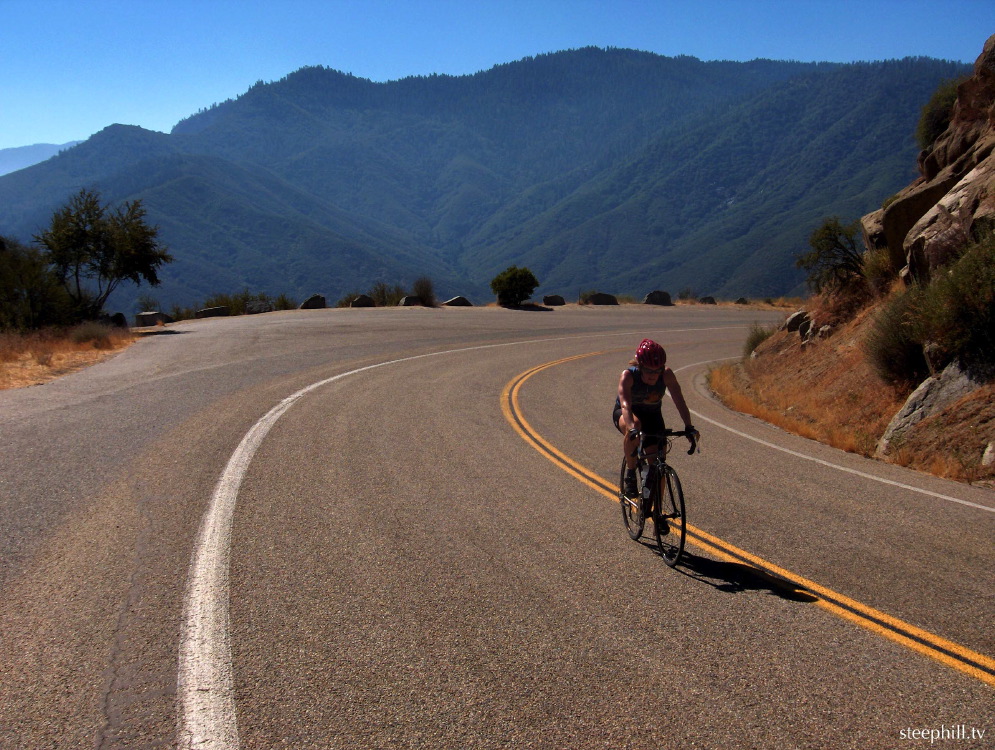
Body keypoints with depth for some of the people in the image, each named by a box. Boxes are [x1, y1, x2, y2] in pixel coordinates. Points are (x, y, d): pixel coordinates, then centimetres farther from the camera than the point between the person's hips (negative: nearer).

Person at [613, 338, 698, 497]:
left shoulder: (667, 374, -25)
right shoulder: (628, 375, -32)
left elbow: (679, 400, -31)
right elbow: (625, 405, -45)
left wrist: (689, 426, -46)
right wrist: (632, 428, -62)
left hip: (652, 415, 3)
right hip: (624, 414, -3)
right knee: (634, 427, -39)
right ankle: (630, 474, -21)